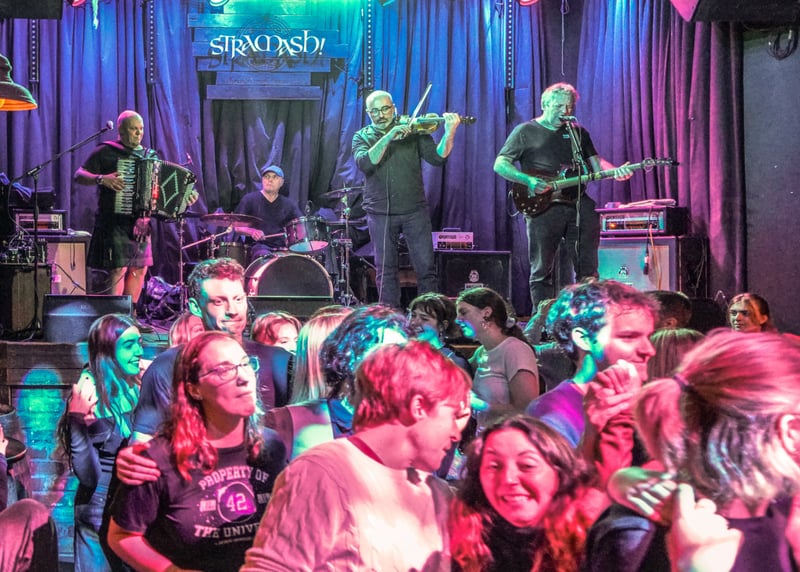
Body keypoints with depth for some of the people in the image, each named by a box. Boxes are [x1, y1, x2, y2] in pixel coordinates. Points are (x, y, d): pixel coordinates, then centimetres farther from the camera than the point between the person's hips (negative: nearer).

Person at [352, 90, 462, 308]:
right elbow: (365, 163, -14)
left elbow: (437, 158, -5)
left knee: (426, 267, -3)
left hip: (414, 210, 0)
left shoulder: (413, 131, 5)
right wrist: (388, 137, -22)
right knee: (385, 271, 5)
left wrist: (449, 133, -21)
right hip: (380, 213, 0)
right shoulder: (362, 137, 6)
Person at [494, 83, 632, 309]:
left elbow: (595, 162, 16)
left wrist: (614, 171, -6)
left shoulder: (578, 132, 18)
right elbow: (500, 164, -1)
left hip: (579, 204, 4)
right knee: (541, 271, -1)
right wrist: (528, 180, -16)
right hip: (543, 207, -4)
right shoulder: (526, 132, 4)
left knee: (588, 268, 5)